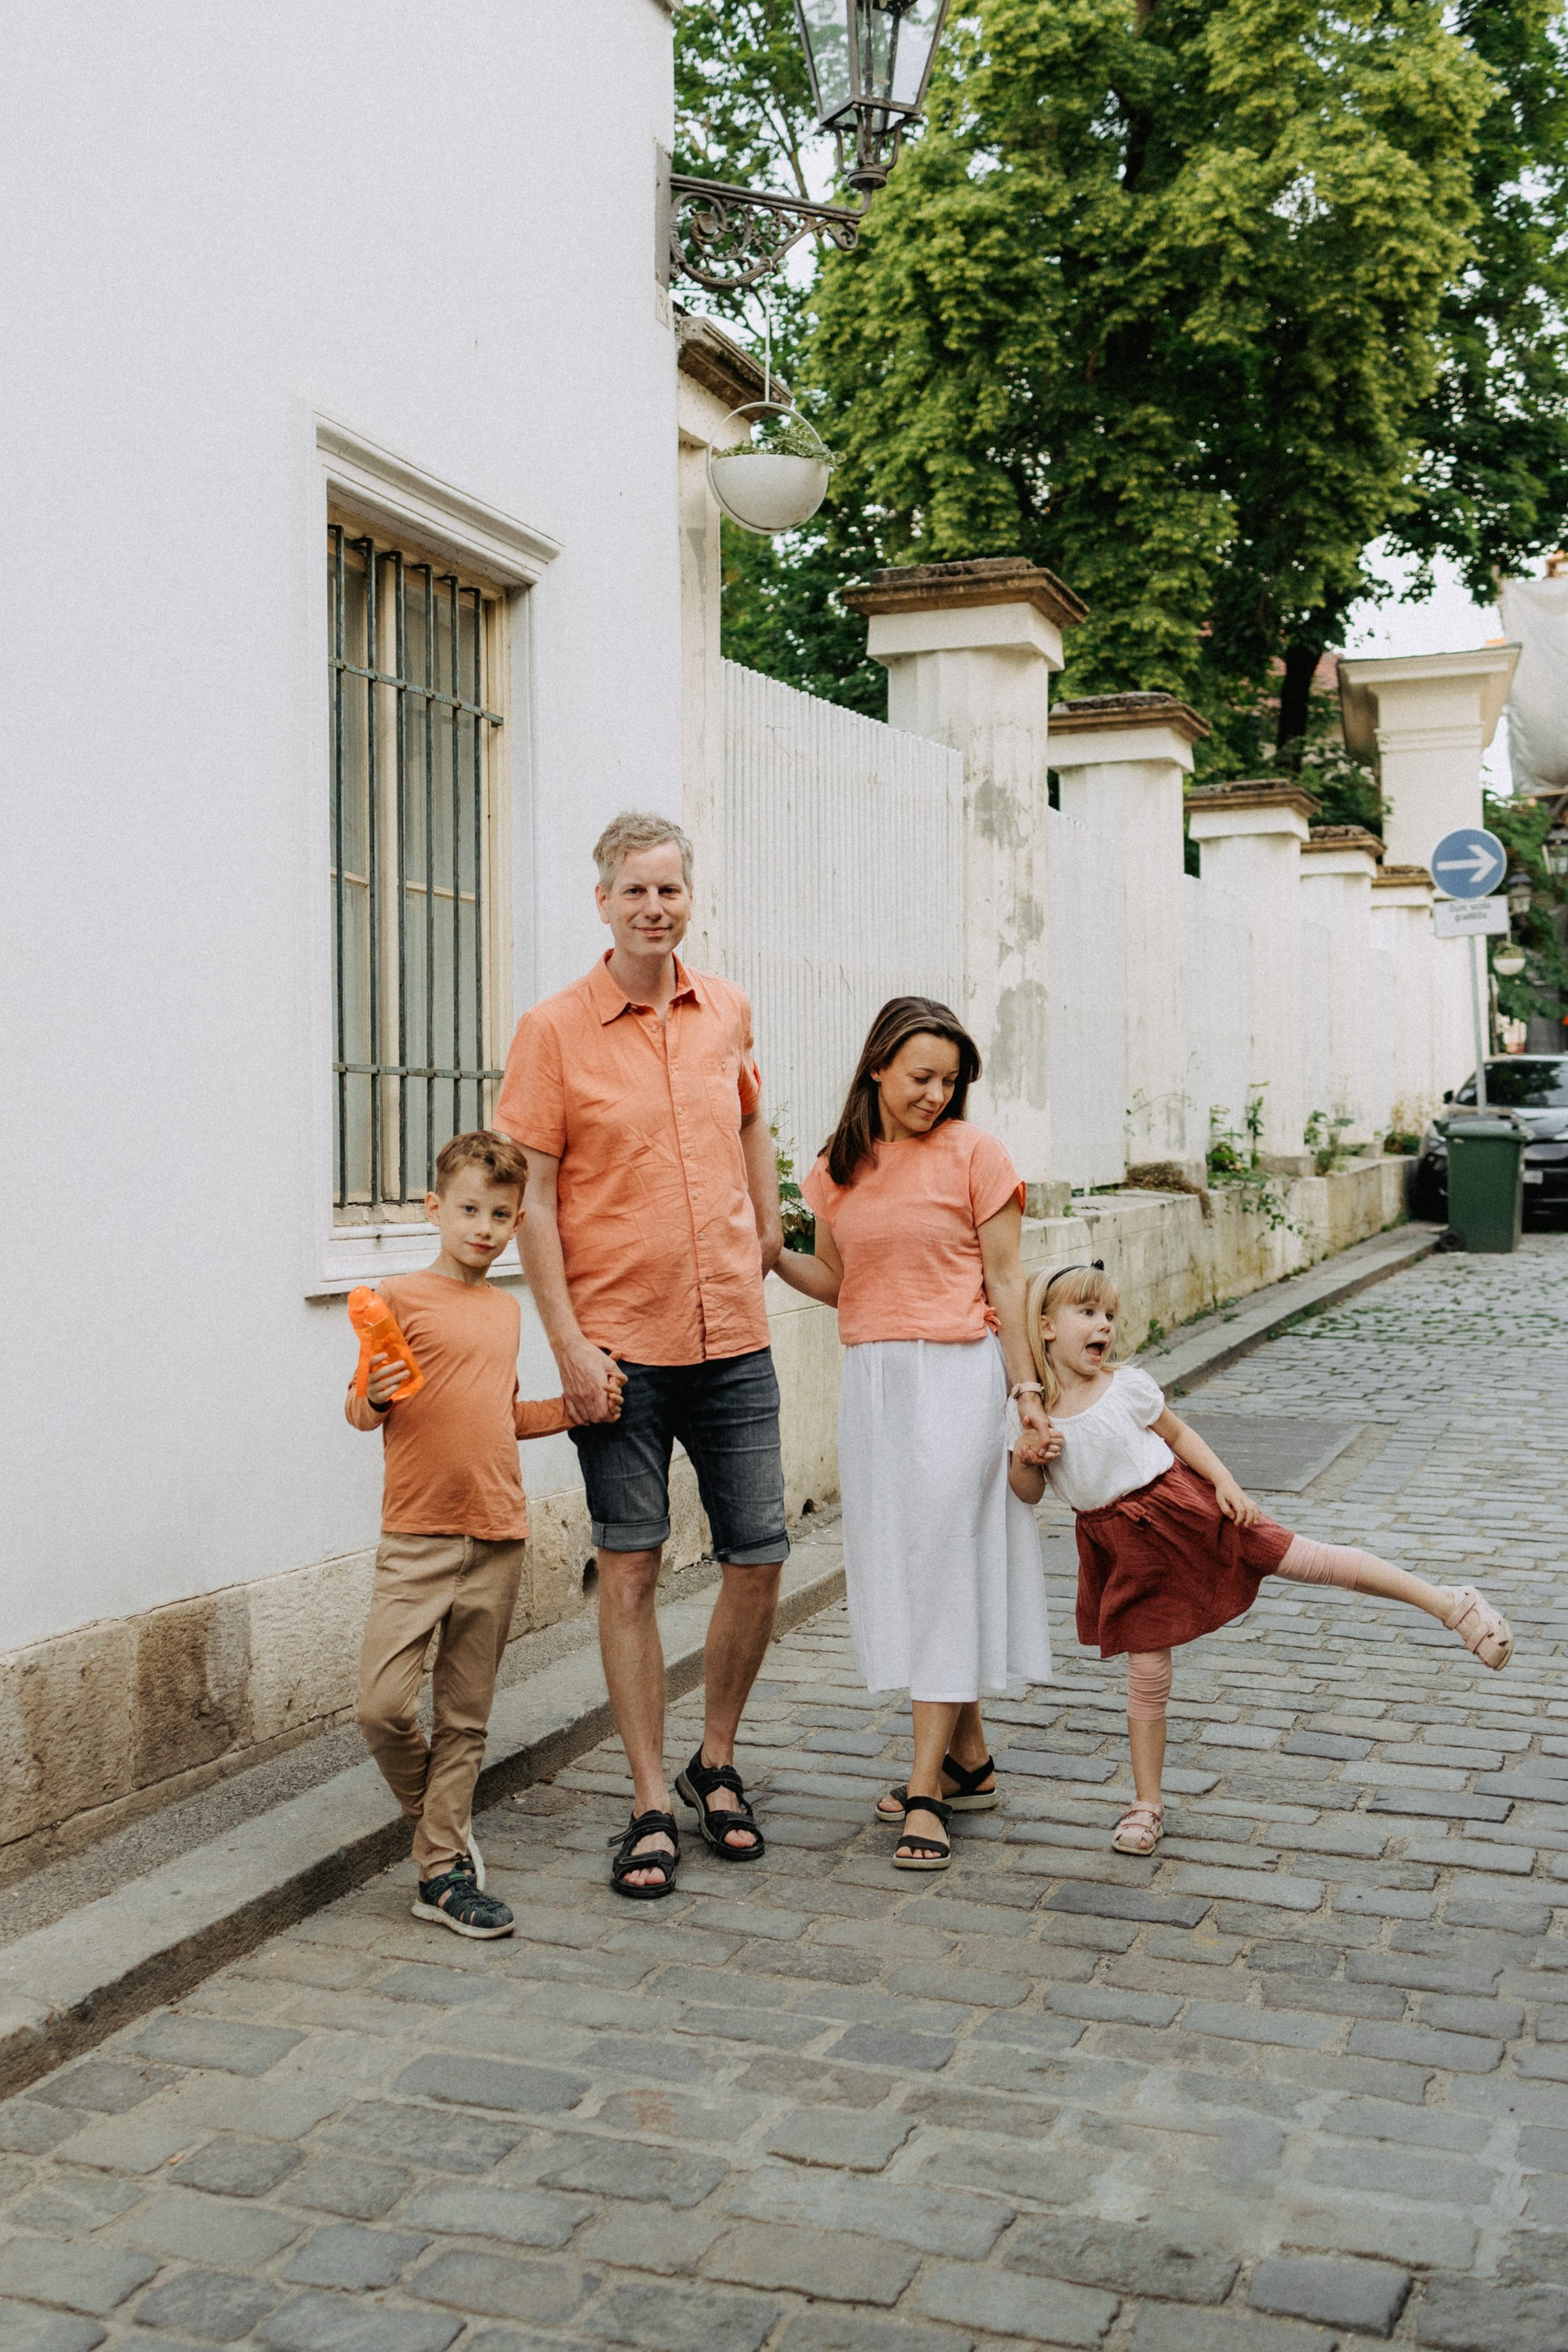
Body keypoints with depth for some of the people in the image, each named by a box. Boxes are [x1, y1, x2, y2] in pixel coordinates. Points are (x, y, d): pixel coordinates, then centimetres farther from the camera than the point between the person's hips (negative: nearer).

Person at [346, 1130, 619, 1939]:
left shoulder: (506, 1309, 14)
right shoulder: (401, 1297, -4)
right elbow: (361, 1410, -5)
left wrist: (574, 1408, 11)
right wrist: (377, 1397, -26)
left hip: (498, 1538, 5)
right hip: (417, 1536, -5)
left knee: (465, 1718, 8)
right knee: (381, 1705, -11)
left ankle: (444, 1872, 16)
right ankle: (436, 1816, 17)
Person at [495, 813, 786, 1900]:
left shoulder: (728, 1012, 6)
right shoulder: (554, 1030, -6)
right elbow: (531, 1198, -7)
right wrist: (568, 1342, -12)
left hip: (733, 1337, 4)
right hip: (619, 1344, -4)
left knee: (760, 1557, 6)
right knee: (630, 1568, 2)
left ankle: (718, 1760, 28)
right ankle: (652, 1804, 15)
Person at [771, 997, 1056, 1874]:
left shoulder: (974, 1153, -4)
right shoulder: (838, 1168, 9)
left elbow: (1005, 1280, -3)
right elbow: (838, 1280, 14)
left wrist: (1026, 1390, -5)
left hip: (957, 1373, -5)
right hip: (872, 1376, 5)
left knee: (940, 1562, -7)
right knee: (897, 1564, 7)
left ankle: (926, 1789, -4)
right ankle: (970, 1760, 21)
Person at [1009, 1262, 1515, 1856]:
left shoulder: (1126, 1386, -8)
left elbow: (1179, 1434, 5)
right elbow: (1029, 1494, 3)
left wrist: (1225, 1482, -6)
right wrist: (1023, 1458, -17)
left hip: (1179, 1507, -1)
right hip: (1124, 1547, 1)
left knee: (1304, 1560, -4)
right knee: (1146, 1672, 5)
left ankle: (1448, 1602, 8)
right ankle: (1146, 1804, 20)